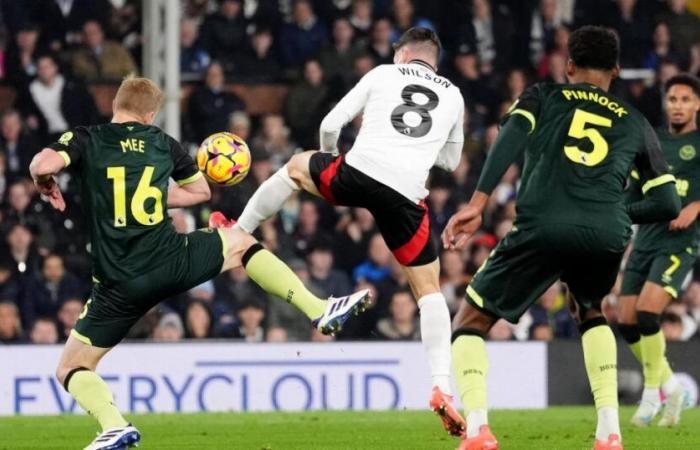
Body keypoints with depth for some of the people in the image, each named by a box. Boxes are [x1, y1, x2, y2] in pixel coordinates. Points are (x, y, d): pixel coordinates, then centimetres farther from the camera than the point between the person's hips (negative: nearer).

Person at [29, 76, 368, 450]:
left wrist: (46, 186, 4)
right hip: (172, 262, 2)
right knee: (238, 243, 30)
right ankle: (318, 310, 21)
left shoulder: (85, 139, 1)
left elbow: (43, 165, -19)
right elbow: (200, 191, 25)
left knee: (70, 369, 10)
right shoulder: (161, 143, 11)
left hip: (119, 285, -2)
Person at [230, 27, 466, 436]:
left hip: (359, 173, -1)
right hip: (405, 197, 1)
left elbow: (330, 125, 15)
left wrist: (331, 160, 35)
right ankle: (442, 386, -3)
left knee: (296, 167, 33)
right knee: (429, 288, 12)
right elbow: (451, 160, 34)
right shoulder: (453, 96, 22)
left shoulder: (381, 75, 18)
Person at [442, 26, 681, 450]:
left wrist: (478, 203, -7)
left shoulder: (543, 97, 23)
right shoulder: (635, 123, 26)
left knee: (471, 323, 14)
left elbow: (511, 138, 1)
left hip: (542, 227, -2)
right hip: (607, 235, 2)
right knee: (590, 311, 35)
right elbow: (668, 204, 20)